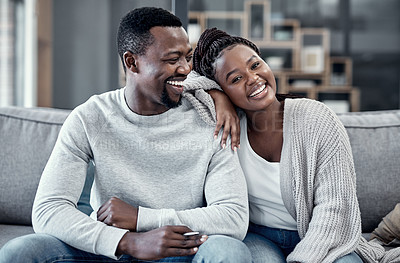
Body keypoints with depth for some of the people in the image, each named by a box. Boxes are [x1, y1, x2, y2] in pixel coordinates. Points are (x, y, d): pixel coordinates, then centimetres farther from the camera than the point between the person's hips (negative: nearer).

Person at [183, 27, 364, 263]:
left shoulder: (318, 121, -13)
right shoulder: (228, 121, -6)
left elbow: (334, 206, -15)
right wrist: (217, 96, -19)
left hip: (317, 242, 0)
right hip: (256, 237, 0)